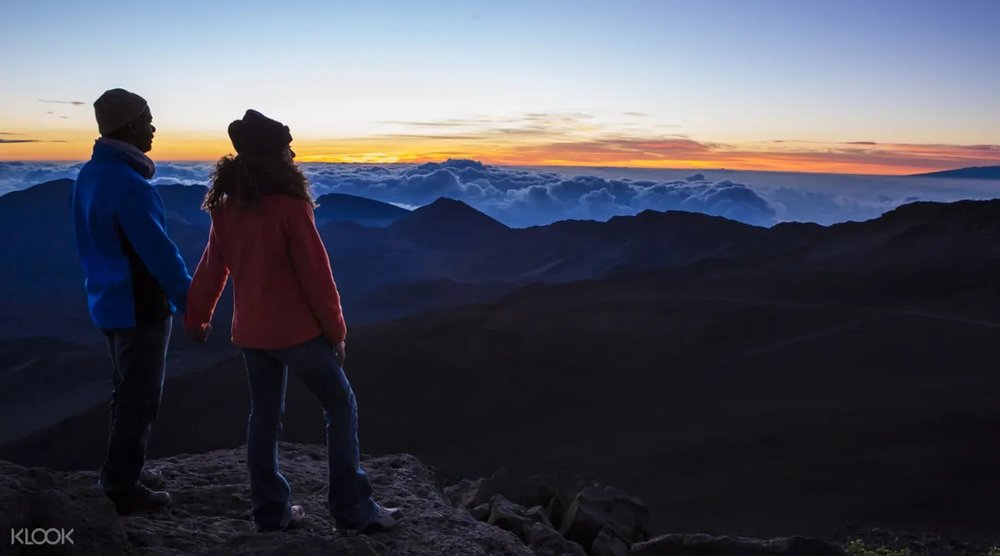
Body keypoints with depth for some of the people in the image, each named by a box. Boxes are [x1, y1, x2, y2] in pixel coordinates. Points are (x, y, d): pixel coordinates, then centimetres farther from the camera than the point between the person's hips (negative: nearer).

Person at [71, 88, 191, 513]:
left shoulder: (90, 175, 6)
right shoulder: (130, 185, -23)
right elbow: (160, 253, -22)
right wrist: (191, 302, -13)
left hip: (108, 302, 9)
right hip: (140, 306, -9)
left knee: (125, 390, 21)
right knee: (141, 398, 2)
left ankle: (122, 470, 33)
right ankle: (123, 486, 11)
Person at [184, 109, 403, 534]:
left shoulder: (227, 206, 3)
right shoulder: (290, 205, -17)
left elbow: (212, 268, 10)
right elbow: (316, 273, -16)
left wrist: (196, 318, 22)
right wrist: (336, 330, -6)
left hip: (250, 331, 7)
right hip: (296, 329, -6)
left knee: (264, 415, 15)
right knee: (341, 406, 4)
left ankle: (271, 512, 21)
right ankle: (354, 512, 5)